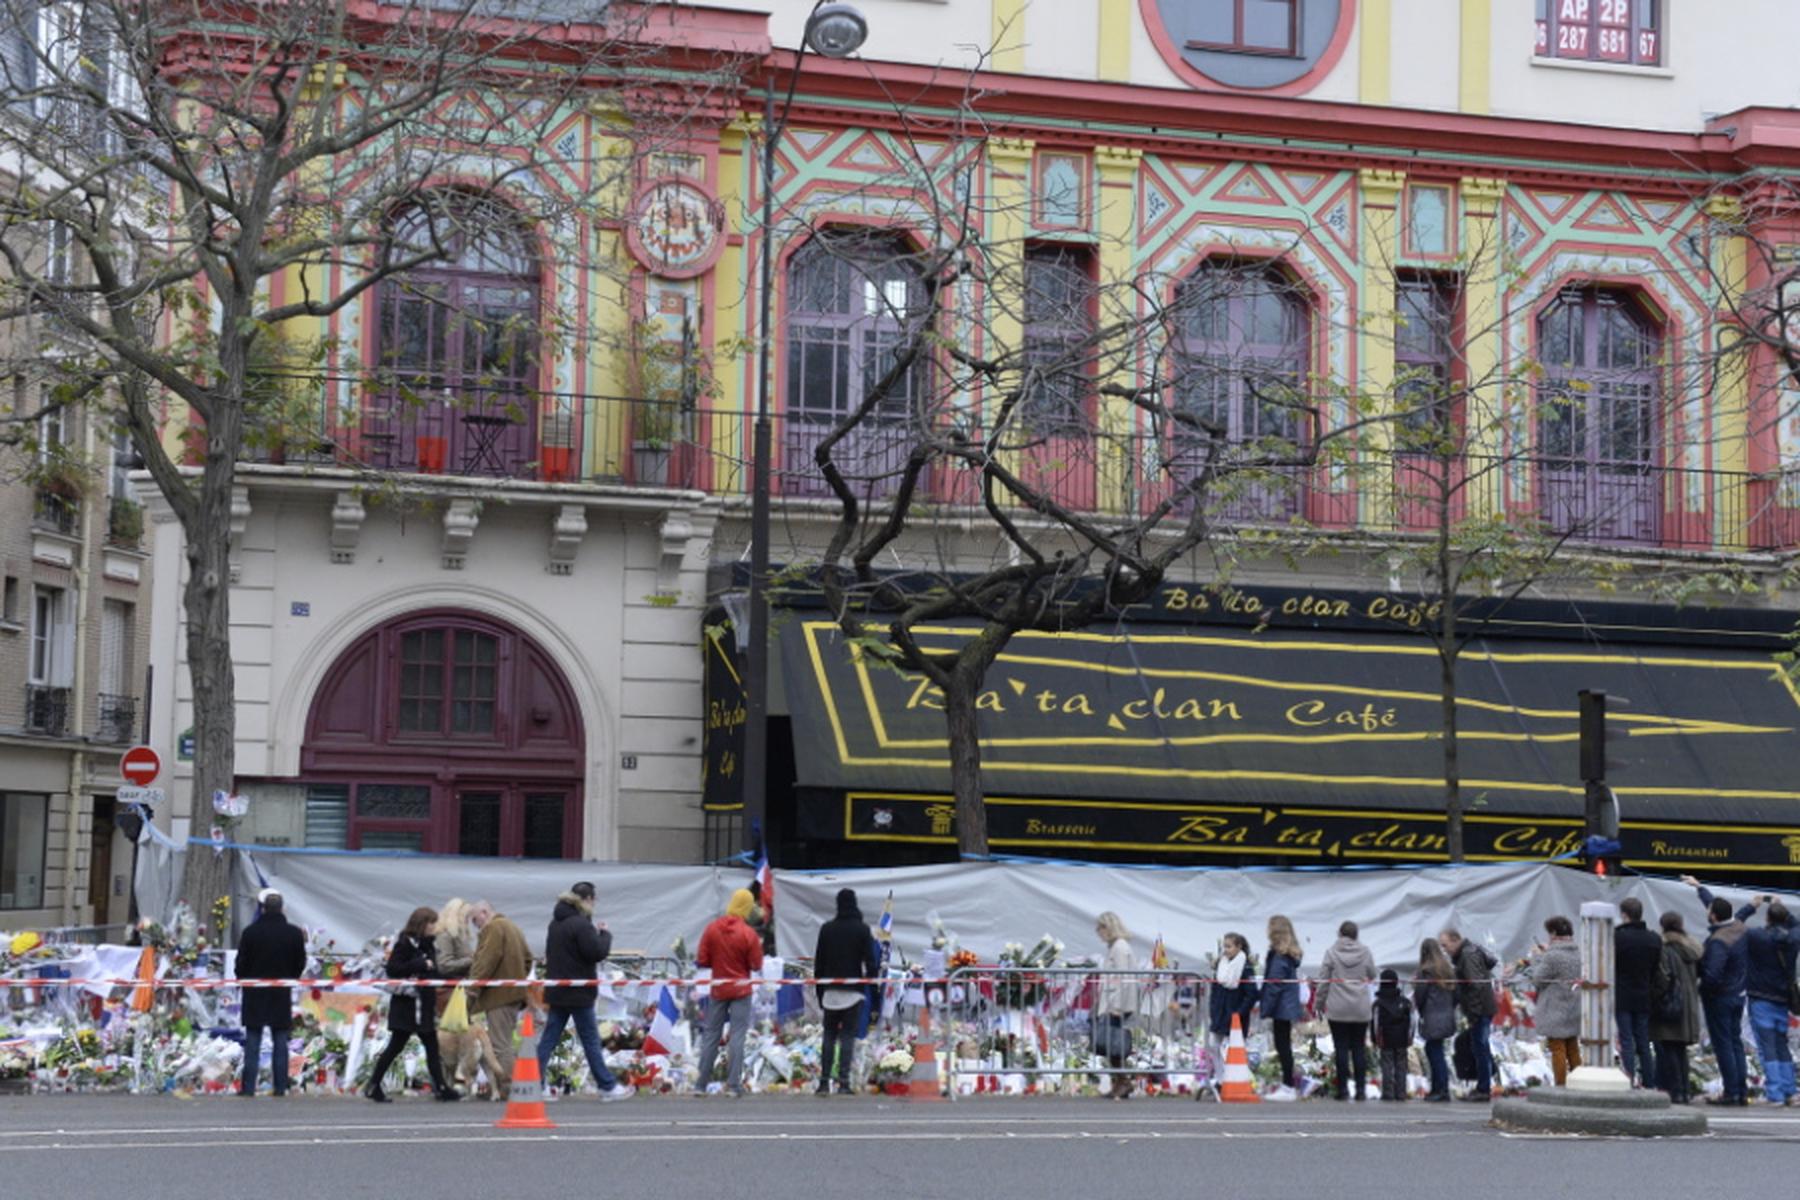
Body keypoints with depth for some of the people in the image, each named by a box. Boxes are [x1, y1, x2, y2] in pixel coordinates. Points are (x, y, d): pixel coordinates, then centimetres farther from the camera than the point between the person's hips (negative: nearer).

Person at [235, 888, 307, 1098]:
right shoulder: (294, 933, -2)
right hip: (282, 994, 2)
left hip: (255, 994, -2)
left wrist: (243, 981, 13)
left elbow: (241, 963, -4)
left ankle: (248, 1086, -1)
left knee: (252, 1041, 3)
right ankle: (280, 1086, 4)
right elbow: (300, 964, 4)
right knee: (280, 1041, 6)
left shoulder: (251, 932, -9)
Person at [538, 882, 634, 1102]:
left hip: (556, 992, 8)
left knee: (549, 1038, 8)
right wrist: (605, 933, -2)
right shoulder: (581, 924, -18)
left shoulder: (556, 923, 10)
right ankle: (608, 1087, 9)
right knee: (591, 1040, 1)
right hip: (577, 992, -8)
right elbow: (598, 952, -22)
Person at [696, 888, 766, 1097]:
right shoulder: (749, 934, -13)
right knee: (737, 1036, 0)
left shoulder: (712, 929, -5)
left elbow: (701, 960, -3)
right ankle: (734, 1085, -4)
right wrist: (758, 947, 7)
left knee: (711, 1035, 11)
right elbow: (756, 967, -8)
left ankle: (702, 1084, 12)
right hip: (740, 990, -3)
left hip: (717, 989, 3)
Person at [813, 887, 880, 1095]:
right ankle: (843, 1082, -8)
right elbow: (870, 961, -6)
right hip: (853, 991, -3)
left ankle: (824, 1082, 5)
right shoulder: (862, 929, -4)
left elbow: (818, 961, 8)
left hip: (830, 991, 3)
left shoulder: (827, 929, 5)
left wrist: (820, 990, 13)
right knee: (848, 1036, -1)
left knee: (829, 1036, 9)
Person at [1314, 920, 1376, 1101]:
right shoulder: (1365, 952, -3)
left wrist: (1320, 1002, 5)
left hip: (1338, 1009, -2)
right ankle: (1361, 1089, 7)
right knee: (1359, 1048, 8)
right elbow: (1372, 975, 9)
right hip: (1361, 1009, 2)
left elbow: (1323, 980, -5)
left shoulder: (1331, 953, -7)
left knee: (1341, 1048, 2)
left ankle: (1343, 1089, 2)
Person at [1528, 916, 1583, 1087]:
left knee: (1557, 1050, -2)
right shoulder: (1579, 954, 5)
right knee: (1573, 1050, 16)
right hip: (1575, 1012, 8)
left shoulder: (1552, 957, -19)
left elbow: (1537, 980, -12)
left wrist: (1537, 958, 2)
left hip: (1556, 1012, -8)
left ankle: (1561, 1085, -3)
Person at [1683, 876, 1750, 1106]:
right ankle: (1742, 1091, 17)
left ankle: (1731, 1093, 1)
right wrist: (1699, 887, 28)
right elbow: (1718, 905, 17)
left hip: (1719, 998, -8)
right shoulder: (1740, 929, -1)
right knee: (1736, 1042, 15)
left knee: (1723, 1045, -1)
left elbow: (1712, 975, -30)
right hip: (1738, 996, 8)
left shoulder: (1718, 942, -27)